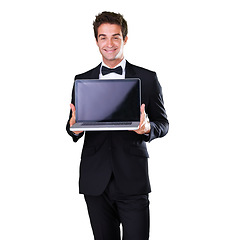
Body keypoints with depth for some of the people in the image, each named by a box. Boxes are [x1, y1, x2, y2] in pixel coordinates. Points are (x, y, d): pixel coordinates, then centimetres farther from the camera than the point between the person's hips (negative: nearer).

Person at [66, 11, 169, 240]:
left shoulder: (147, 79, 5)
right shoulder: (82, 81, 11)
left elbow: (163, 123, 7)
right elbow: (72, 126, 13)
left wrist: (148, 128, -16)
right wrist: (74, 128, -11)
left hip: (133, 180, -2)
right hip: (95, 182, 2)